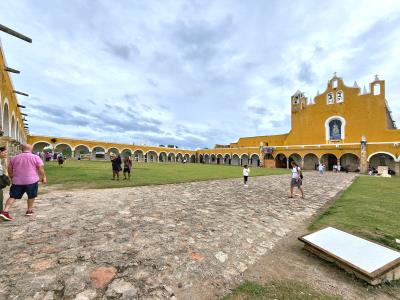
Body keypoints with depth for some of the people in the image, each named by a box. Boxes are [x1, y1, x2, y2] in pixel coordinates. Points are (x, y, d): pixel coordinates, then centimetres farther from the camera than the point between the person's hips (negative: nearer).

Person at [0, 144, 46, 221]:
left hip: (17, 181, 3)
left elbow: (10, 170, 17)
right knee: (31, 196, 13)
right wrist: (43, 177, 5)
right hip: (31, 180, -3)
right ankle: (29, 210, 22)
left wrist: (12, 178, 30)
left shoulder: (14, 158, 10)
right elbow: (40, 169, -6)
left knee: (13, 196, 11)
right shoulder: (35, 157, -4)